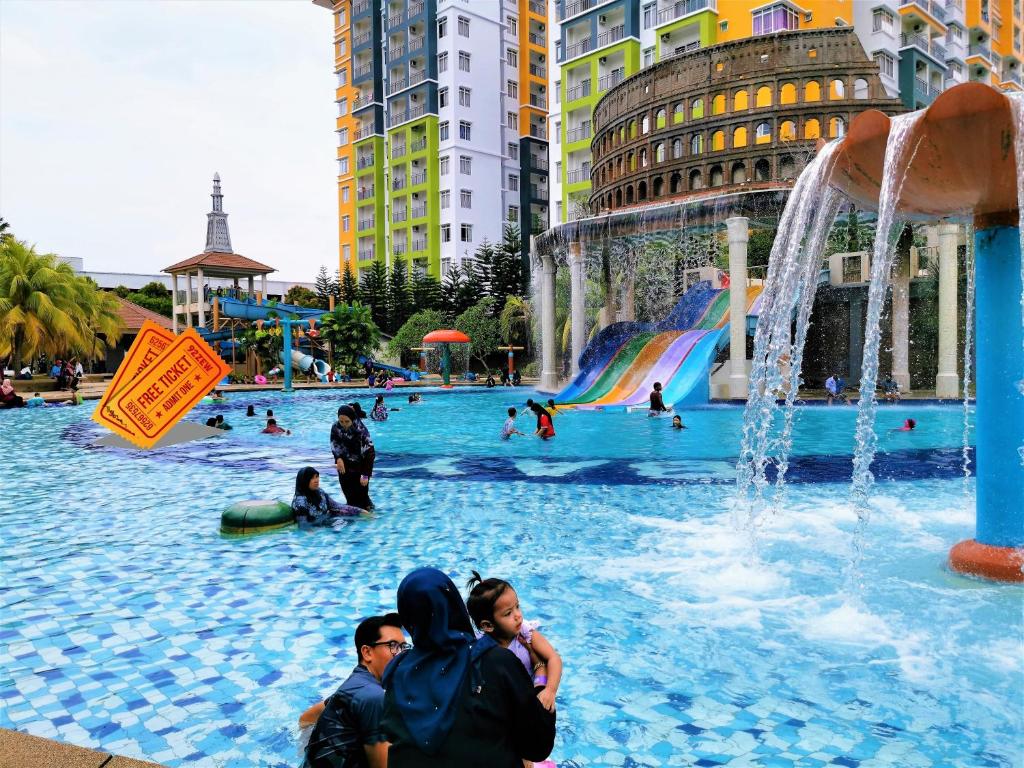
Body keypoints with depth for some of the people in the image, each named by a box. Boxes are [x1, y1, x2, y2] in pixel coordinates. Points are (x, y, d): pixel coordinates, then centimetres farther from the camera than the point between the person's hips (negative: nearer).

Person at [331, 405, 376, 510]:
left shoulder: (361, 431, -26)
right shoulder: (335, 427, -13)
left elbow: (369, 454, -23)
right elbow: (334, 444, 4)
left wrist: (365, 475, -24)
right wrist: (338, 458, -13)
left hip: (359, 466, -4)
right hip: (344, 465, 4)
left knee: (361, 493, -5)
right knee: (348, 492, 12)